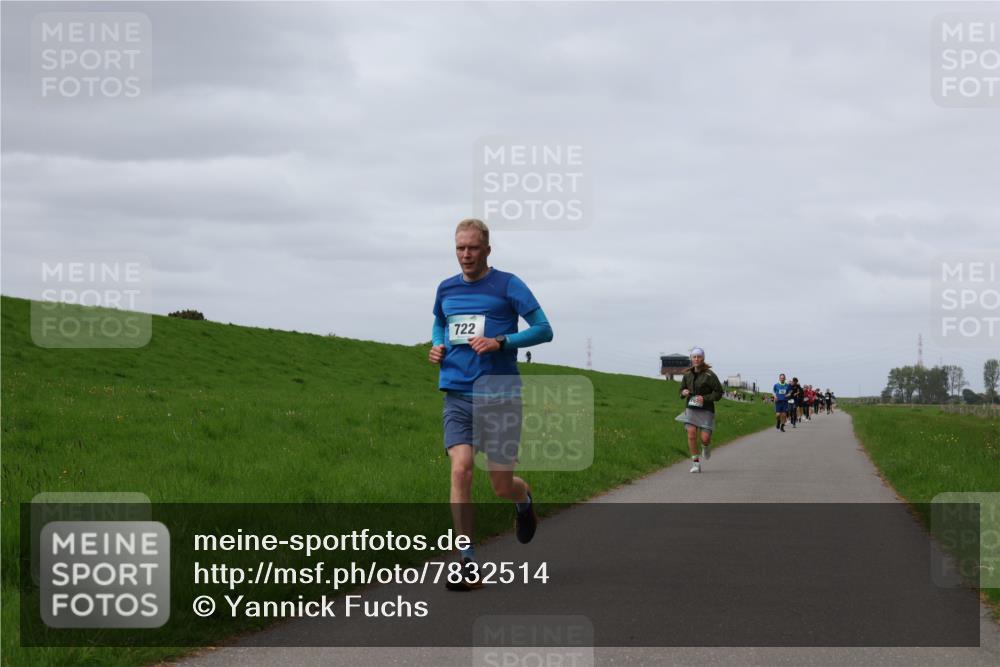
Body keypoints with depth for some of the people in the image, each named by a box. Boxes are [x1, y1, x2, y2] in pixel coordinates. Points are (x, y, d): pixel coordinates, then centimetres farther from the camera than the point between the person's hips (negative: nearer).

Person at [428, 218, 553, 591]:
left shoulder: (507, 285, -2)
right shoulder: (446, 290, 11)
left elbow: (543, 329, -5)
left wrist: (500, 342, -18)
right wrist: (436, 347, 9)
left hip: (500, 395, -3)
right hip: (457, 396, 3)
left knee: (502, 486, 0)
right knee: (460, 470, -15)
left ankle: (524, 499, 40)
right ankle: (468, 564, -12)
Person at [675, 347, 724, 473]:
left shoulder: (709, 375, -11)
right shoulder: (687, 374, 4)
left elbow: (719, 392, -8)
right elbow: (682, 389, 18)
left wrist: (705, 398, -20)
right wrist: (683, 392, -7)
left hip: (706, 410, -3)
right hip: (691, 409, 3)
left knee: (705, 438, -9)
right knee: (691, 433, -17)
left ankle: (706, 446, 31)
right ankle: (696, 464, -9)